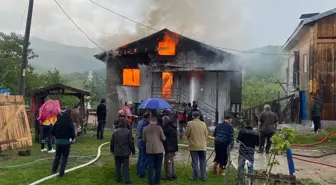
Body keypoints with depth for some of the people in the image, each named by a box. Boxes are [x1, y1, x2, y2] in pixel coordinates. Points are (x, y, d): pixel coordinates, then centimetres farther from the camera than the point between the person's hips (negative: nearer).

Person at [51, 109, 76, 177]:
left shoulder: (58, 121, 2)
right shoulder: (69, 122, -11)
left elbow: (53, 131, 7)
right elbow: (72, 132, -13)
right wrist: (72, 137, 8)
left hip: (58, 141, 4)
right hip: (66, 141, -4)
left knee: (57, 156, 20)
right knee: (64, 157, 6)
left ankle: (54, 170, 20)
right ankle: (61, 173, 4)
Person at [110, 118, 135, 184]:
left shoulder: (115, 132, -1)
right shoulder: (128, 132, -9)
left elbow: (112, 142, 5)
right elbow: (131, 142, -6)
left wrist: (112, 150, 19)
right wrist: (133, 150, 6)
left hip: (117, 152, 2)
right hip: (125, 152, -2)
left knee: (118, 166, 14)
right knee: (125, 166, 2)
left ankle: (118, 178, 19)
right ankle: (127, 180, 1)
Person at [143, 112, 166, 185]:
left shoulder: (145, 128, -3)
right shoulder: (159, 128, -11)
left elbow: (144, 139, 5)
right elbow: (163, 138, -6)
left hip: (149, 150, 2)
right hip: (159, 149, -2)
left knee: (150, 166, 7)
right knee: (158, 166, 9)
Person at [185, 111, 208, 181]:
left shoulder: (190, 123, -10)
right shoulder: (203, 124, -3)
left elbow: (186, 134, -4)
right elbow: (206, 135, 3)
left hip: (193, 146, -2)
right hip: (202, 146, 2)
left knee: (195, 162, 6)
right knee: (203, 162, 13)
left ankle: (196, 177, 11)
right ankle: (203, 177, 18)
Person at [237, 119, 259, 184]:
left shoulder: (242, 131, -9)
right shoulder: (256, 133, -3)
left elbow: (238, 140, -8)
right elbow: (258, 144, 2)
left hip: (242, 151, -2)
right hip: (251, 152, 2)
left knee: (241, 166, 7)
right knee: (251, 167, 14)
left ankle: (240, 181, 10)